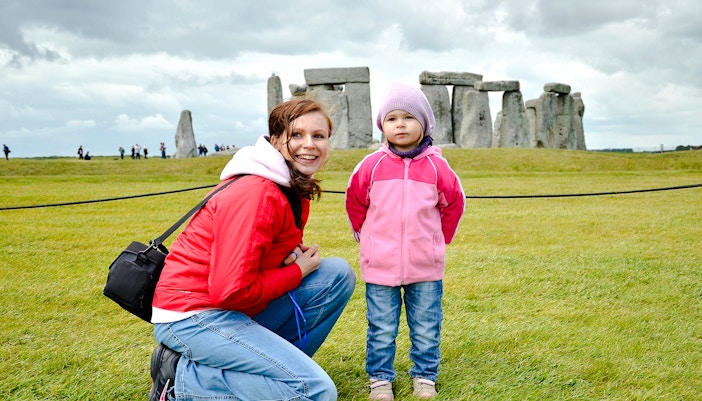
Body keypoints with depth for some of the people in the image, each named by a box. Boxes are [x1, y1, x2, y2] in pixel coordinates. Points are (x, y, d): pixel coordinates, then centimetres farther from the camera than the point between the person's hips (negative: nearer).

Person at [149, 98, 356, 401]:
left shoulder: (296, 192, 8)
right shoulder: (257, 194, -22)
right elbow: (231, 290, -26)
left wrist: (297, 256, -4)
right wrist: (298, 271, -12)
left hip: (237, 310, 9)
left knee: (339, 274, 0)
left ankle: (277, 368, 5)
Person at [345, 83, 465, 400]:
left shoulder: (436, 166, -2)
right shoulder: (372, 165, -4)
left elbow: (454, 204, 11)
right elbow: (355, 203, 11)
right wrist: (367, 237, 15)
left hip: (425, 266, 1)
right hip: (380, 265, 0)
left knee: (426, 328, 11)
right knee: (381, 329, 9)